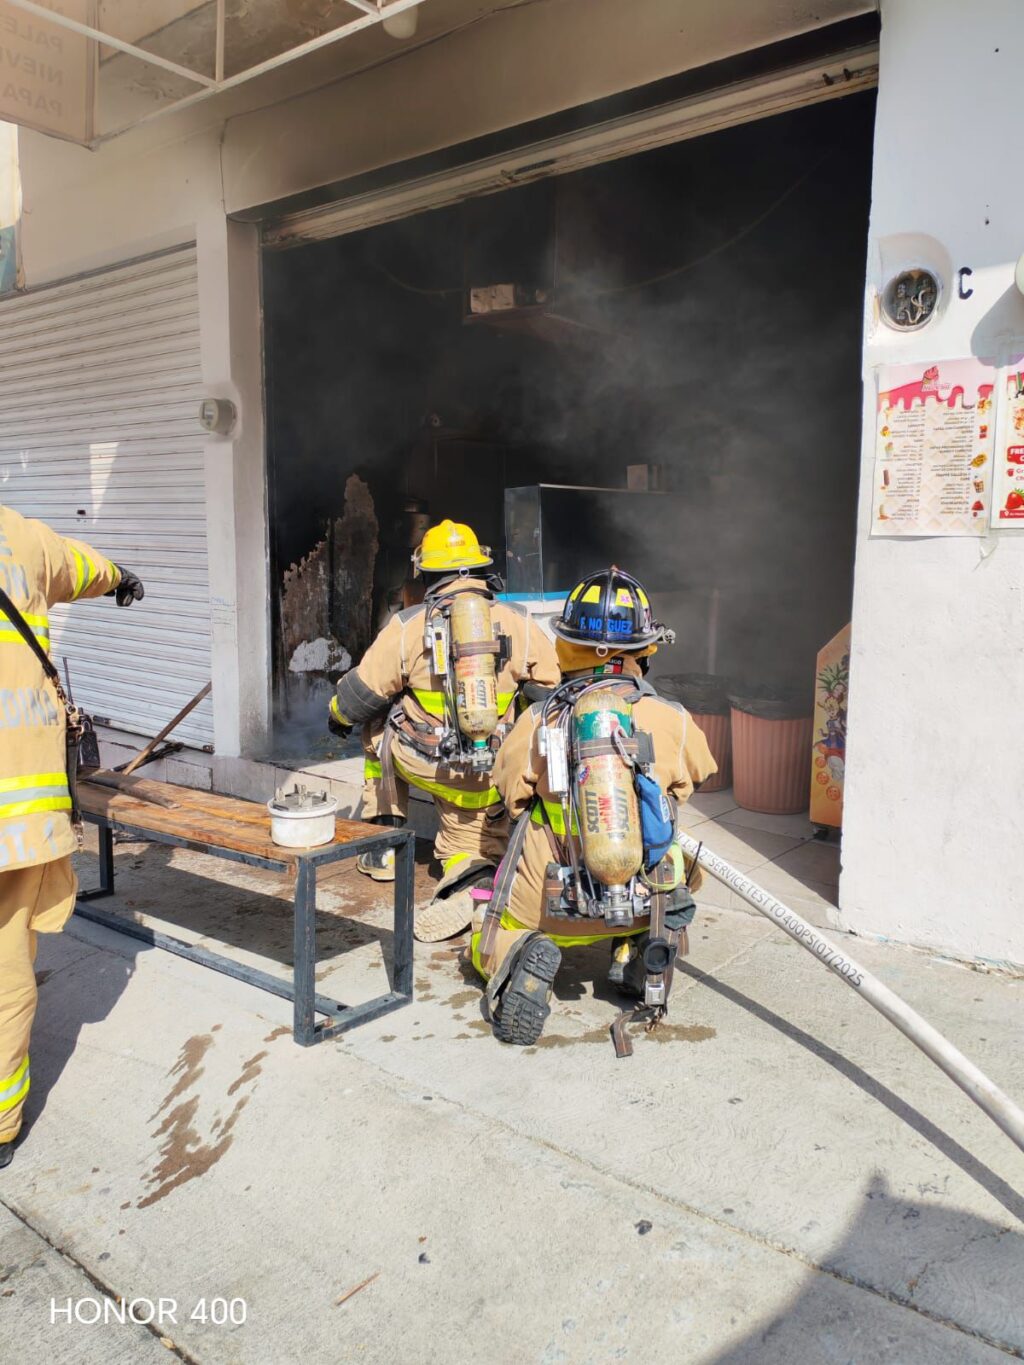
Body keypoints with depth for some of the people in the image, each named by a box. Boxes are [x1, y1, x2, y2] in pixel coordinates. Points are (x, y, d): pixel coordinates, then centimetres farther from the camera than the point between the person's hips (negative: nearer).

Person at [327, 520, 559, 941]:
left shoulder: (407, 626, -4)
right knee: (471, 841, 23)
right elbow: (555, 685, 4)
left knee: (378, 726, 30)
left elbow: (362, 692, 3)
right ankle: (473, 881, -16)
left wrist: (338, 713, 25)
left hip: (422, 760, -1)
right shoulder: (518, 622, -1)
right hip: (489, 773, 1)